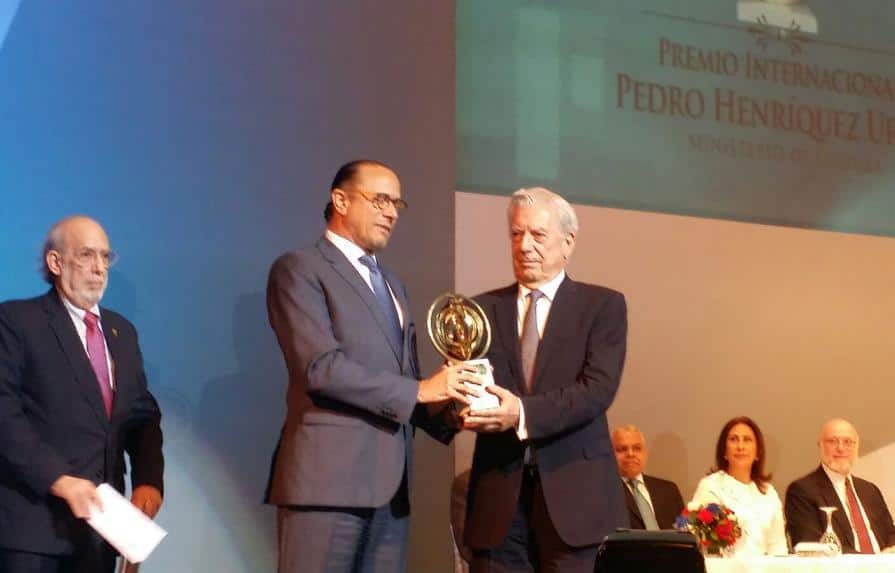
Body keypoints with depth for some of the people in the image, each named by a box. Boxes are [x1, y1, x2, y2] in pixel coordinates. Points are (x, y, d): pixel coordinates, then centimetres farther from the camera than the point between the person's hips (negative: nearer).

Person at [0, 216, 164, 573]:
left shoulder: (121, 330, 18)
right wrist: (58, 479, -20)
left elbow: (142, 413, 17)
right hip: (33, 519, -6)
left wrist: (148, 479, -1)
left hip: (98, 518, 6)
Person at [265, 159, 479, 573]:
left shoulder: (392, 285, 24)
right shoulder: (299, 270, -2)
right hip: (328, 477, -7)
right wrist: (420, 390, -14)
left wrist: (447, 412, 0)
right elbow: (322, 368, -14)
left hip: (390, 483, 7)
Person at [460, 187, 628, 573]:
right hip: (499, 493, 2)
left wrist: (523, 414, -23)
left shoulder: (602, 305, 4)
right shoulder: (483, 309, 12)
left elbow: (599, 389, -9)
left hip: (573, 492, -2)